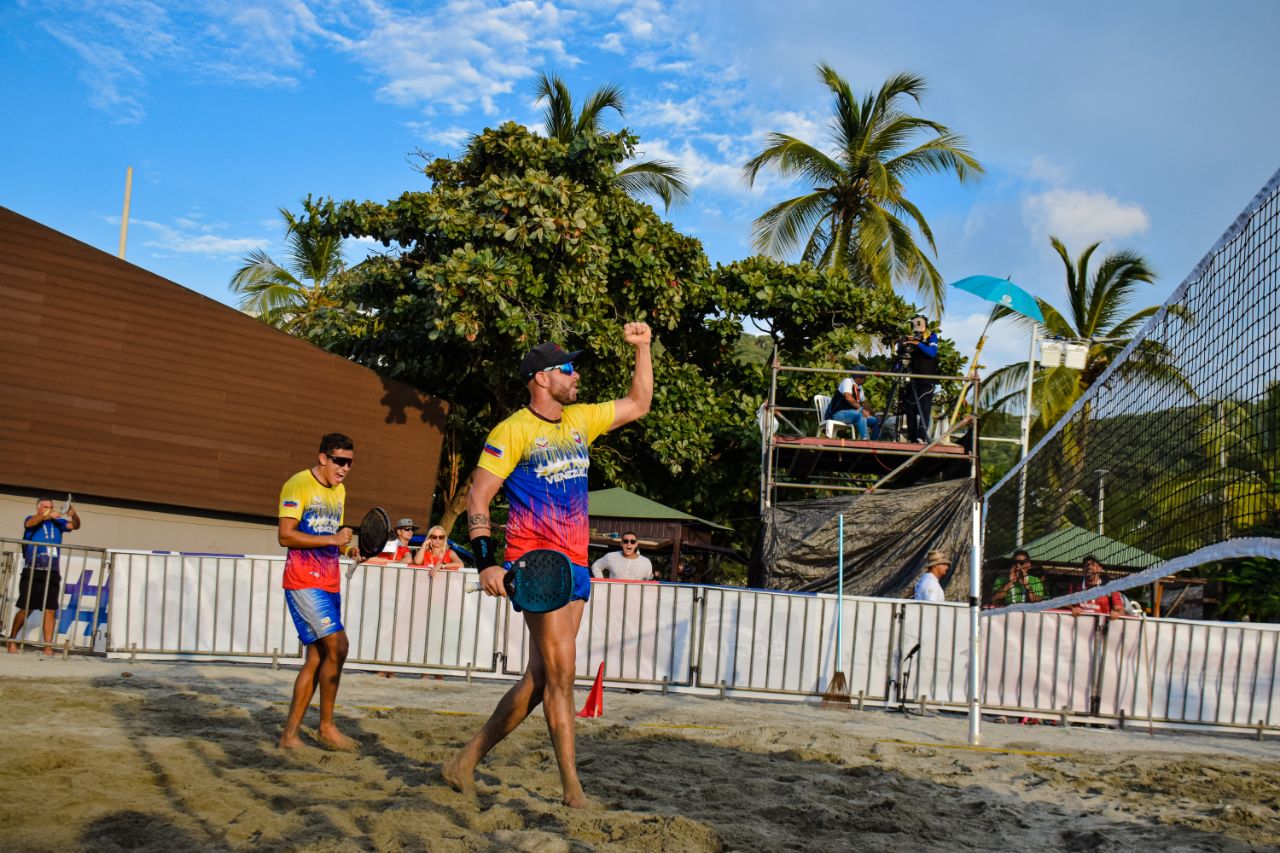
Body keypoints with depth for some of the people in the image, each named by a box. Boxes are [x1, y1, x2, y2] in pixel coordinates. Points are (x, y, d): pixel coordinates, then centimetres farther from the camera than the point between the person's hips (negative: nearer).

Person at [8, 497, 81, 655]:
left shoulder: (58, 523, 12)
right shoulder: (32, 519, 4)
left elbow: (75, 525, 0)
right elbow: (29, 523, -18)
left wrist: (73, 514, -23)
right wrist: (47, 516, -36)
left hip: (52, 574, 3)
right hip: (32, 573, -3)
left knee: (50, 611, -3)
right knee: (25, 609, 0)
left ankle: (48, 646, -1)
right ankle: (12, 640, 18)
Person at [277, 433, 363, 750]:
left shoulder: (339, 490, 17)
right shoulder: (298, 485, -9)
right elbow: (285, 535, -17)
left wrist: (349, 548, 4)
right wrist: (332, 539, -20)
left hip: (329, 583, 9)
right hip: (303, 581, -9)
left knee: (317, 657, 7)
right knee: (337, 645, -17)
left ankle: (290, 732, 12)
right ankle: (326, 726, -3)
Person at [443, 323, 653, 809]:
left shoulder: (580, 420, 15)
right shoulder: (513, 431, -5)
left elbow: (638, 405, 27)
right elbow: (477, 498, -8)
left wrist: (642, 349, 19)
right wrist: (486, 562, -20)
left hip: (574, 565, 7)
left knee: (540, 678, 7)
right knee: (560, 671, -11)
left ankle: (465, 762, 19)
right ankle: (572, 788, -6)